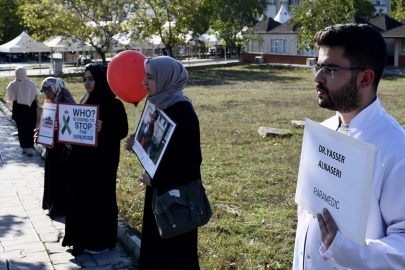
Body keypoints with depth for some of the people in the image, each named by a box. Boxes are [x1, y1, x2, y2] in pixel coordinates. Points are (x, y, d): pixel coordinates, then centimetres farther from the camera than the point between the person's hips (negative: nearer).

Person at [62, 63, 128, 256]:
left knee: (100, 198, 2)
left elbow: (123, 131, -14)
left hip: (104, 159, -7)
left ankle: (103, 240, 16)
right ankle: (85, 236, 28)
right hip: (83, 157, 7)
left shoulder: (113, 104, -12)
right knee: (82, 197, 13)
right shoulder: (85, 101, 9)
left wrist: (104, 128, -30)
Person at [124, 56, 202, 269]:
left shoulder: (181, 111, -22)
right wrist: (137, 144, -2)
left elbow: (189, 161, -24)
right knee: (156, 246, 18)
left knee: (173, 252, 5)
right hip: (158, 189, 9)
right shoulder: (161, 104, 6)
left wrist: (156, 180, -17)